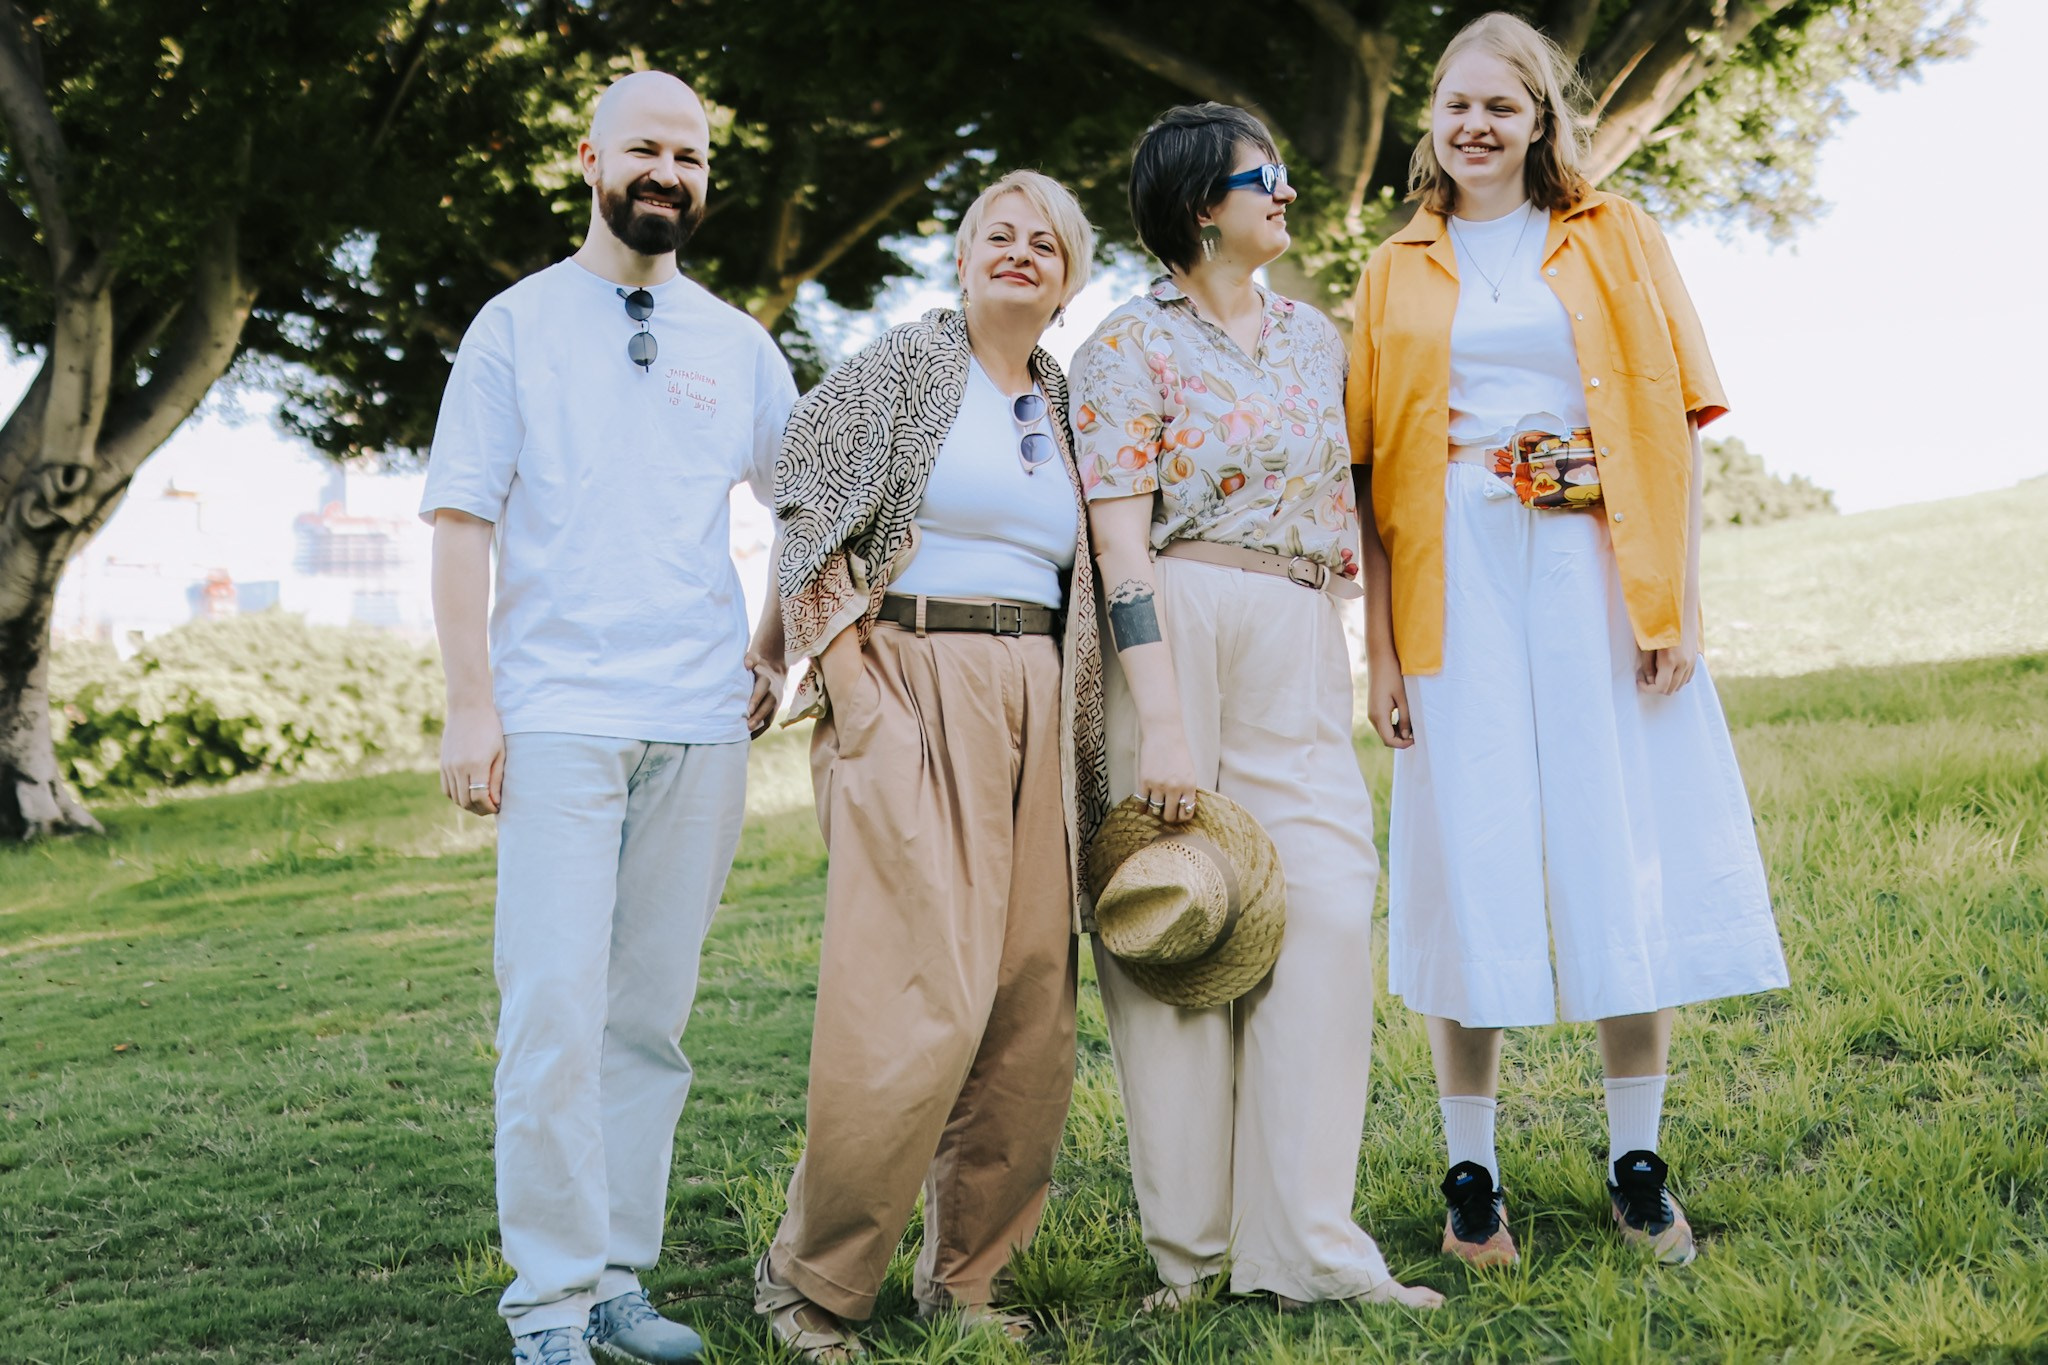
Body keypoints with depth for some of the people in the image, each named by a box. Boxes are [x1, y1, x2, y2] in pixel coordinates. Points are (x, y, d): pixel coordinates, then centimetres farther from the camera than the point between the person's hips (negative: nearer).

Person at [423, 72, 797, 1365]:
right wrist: (470, 703, -7)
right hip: (559, 717, -3)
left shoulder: (736, 344, 14)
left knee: (652, 1021, 6)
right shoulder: (518, 324, 5)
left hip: (701, 726, 3)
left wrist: (773, 646, 12)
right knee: (555, 1018, -8)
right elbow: (463, 521, 0)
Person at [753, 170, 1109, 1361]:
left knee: (1031, 1004, 2)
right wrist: (848, 681, -11)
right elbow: (810, 525, -3)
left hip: (1035, 710, 6)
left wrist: (1076, 733, 14)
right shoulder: (904, 367, 2)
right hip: (912, 687, -6)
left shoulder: (1062, 408, 18)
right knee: (919, 999, -14)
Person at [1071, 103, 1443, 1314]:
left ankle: (1306, 1240, -2)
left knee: (1328, 908, -5)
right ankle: (1191, 1246, 8)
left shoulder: (1316, 336, 17)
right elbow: (1122, 545, -9)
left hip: (1303, 651, 5)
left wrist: (1381, 647, 14)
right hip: (1179, 637, -5)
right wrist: (1162, 724, -17)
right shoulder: (1133, 345, -1)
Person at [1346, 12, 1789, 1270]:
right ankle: (1472, 1175, 8)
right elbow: (1371, 470, 8)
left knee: (1626, 856, -1)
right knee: (1472, 864, -1)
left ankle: (1638, 1166, 10)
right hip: (1459, 587, 0)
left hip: (1599, 574, 0)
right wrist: (1382, 648, 0)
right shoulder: (1399, 272, 13)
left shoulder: (1615, 238, 11)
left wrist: (1678, 596, -6)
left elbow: (1679, 416, 4)